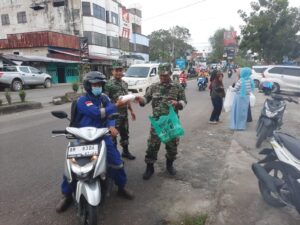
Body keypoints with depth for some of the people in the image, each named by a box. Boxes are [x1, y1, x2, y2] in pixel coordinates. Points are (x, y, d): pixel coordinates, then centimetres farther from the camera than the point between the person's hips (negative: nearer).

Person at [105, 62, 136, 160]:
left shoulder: (125, 83, 12)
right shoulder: (109, 84, -11)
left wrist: (131, 110, 18)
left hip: (124, 113, 7)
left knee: (125, 133, 18)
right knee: (113, 134, 2)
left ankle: (125, 151, 34)